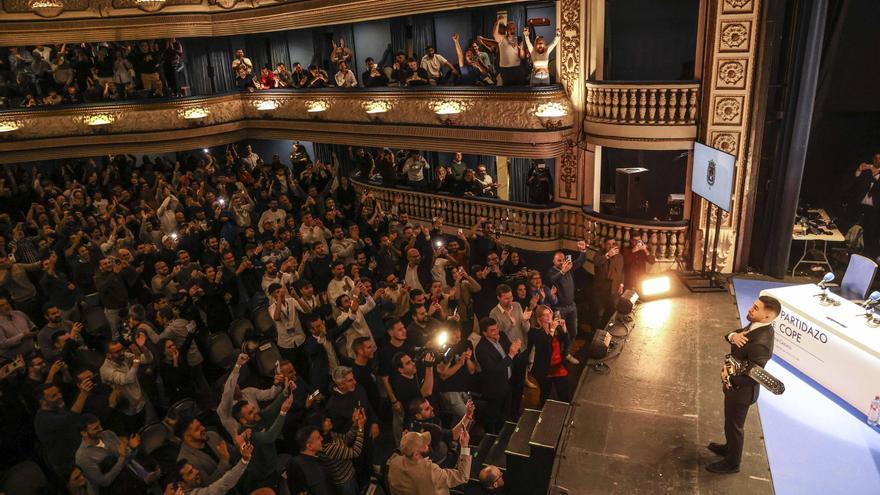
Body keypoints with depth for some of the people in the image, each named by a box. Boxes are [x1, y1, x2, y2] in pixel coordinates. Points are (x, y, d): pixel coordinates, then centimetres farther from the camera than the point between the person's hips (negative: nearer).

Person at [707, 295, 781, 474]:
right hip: (735, 385, 8)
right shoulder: (757, 326, -8)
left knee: (733, 425, 14)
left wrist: (729, 378, -23)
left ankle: (732, 463, 36)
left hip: (741, 389, -8)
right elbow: (729, 335, 1)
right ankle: (730, 447, 53)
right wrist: (733, 336, -20)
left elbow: (753, 377, -31)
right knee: (731, 421, 29)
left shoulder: (761, 343, -35)